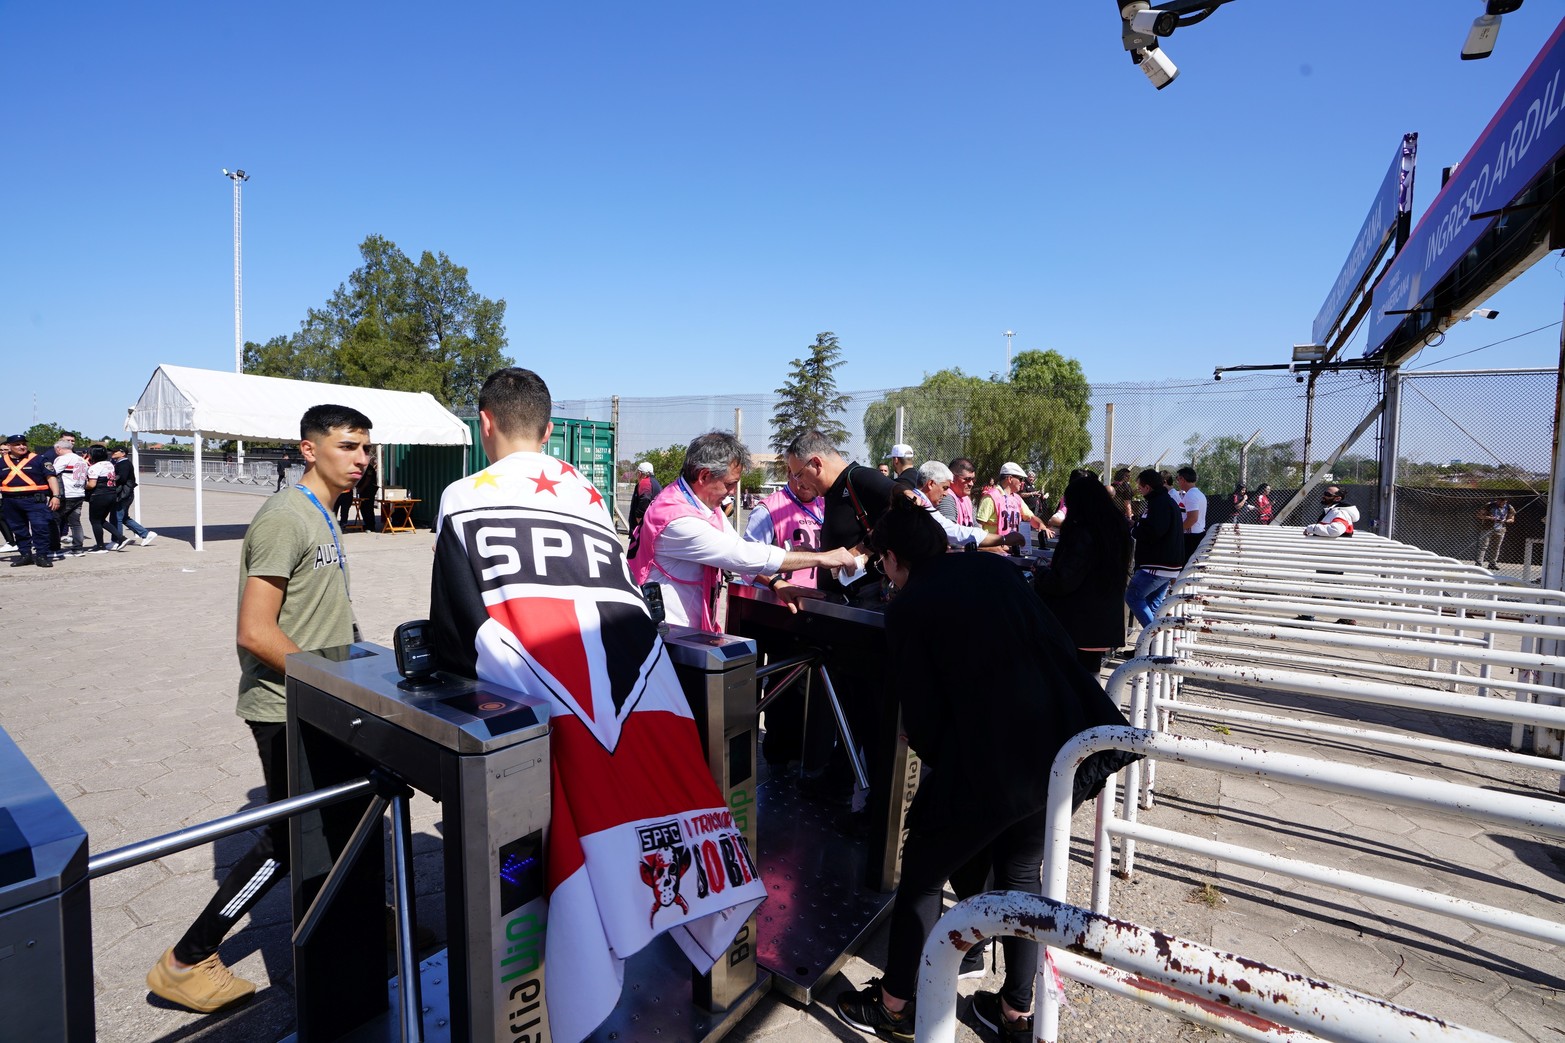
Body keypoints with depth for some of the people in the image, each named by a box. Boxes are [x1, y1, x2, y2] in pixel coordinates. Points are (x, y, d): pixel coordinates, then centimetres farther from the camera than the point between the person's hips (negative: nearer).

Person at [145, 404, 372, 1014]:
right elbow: (256, 631, -23)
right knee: (290, 839, 2)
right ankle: (185, 964, 20)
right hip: (285, 710, -9)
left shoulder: (323, 517, 10)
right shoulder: (285, 518, -19)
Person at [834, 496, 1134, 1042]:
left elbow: (920, 710, -7)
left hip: (987, 766, -6)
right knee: (1021, 873, 26)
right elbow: (1055, 647, 11)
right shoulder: (998, 569, 7)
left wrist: (933, 752, 14)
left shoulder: (908, 606, -8)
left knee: (921, 876, 16)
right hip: (1062, 751, 6)